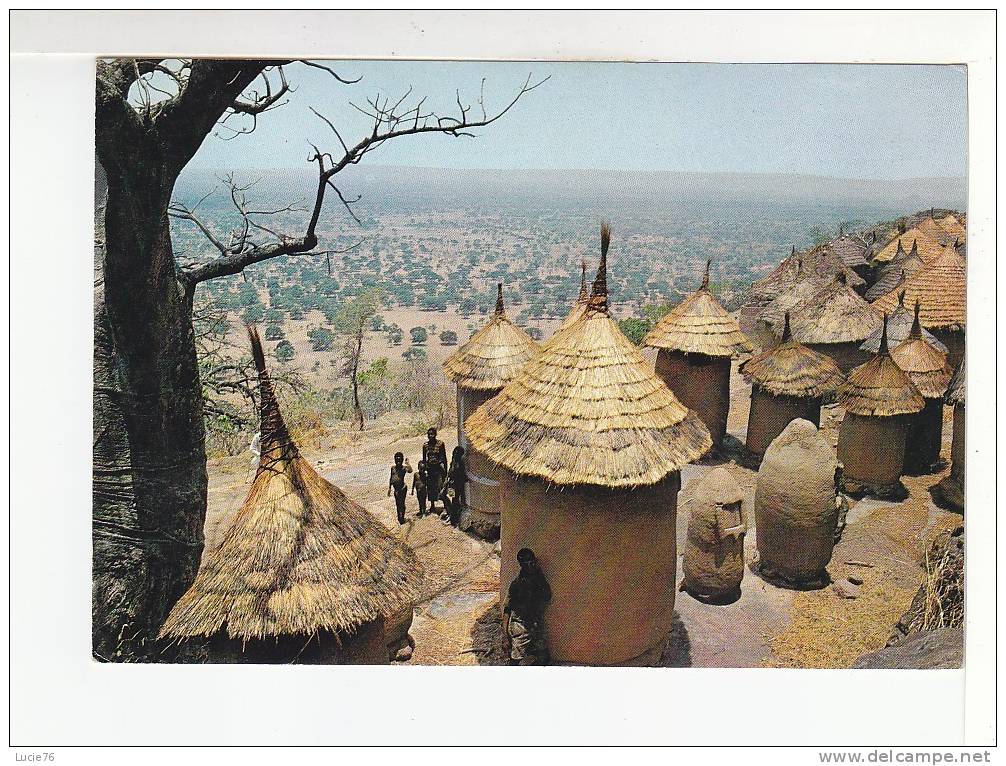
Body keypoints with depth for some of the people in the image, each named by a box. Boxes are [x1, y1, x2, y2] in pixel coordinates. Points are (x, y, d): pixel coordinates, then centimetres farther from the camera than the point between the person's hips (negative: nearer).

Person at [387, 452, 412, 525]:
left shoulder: (404, 468, -11)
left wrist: (408, 464, -44)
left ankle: (402, 517, 8)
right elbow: (391, 478, 14)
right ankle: (399, 517, 32)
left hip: (402, 488, -6)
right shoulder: (393, 468, 6)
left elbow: (410, 471, -33)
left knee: (401, 503, -4)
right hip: (395, 488, 6)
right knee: (397, 504, 16)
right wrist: (389, 488, 16)